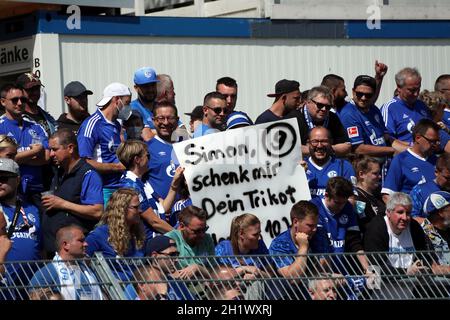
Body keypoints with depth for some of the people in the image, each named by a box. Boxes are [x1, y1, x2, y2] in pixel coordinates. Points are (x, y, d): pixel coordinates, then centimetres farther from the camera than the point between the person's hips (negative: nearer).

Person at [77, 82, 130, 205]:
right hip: (101, 190, -8)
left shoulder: (117, 125, 18)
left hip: (119, 189, 8)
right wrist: (118, 167, -12)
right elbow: (85, 162, -17)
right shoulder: (92, 124, -9)